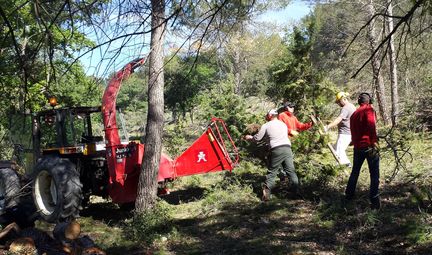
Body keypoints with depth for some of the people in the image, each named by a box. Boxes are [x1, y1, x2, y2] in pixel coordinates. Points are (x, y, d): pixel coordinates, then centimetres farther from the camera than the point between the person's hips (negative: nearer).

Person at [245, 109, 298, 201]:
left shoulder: (266, 126, 5)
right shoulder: (283, 124, 21)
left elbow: (257, 138, 7)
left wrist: (250, 137, 29)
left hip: (276, 150, -4)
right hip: (287, 148, 4)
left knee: (272, 172, 4)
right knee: (291, 171, 7)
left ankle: (266, 194, 0)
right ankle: (297, 191, 3)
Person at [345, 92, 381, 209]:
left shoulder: (353, 114, 14)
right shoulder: (368, 110, -6)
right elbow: (371, 126, -21)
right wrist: (374, 142, -25)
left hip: (357, 146, 7)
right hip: (369, 146, -6)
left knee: (355, 171, 21)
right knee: (374, 174, -2)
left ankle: (349, 194, 31)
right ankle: (374, 202, -5)